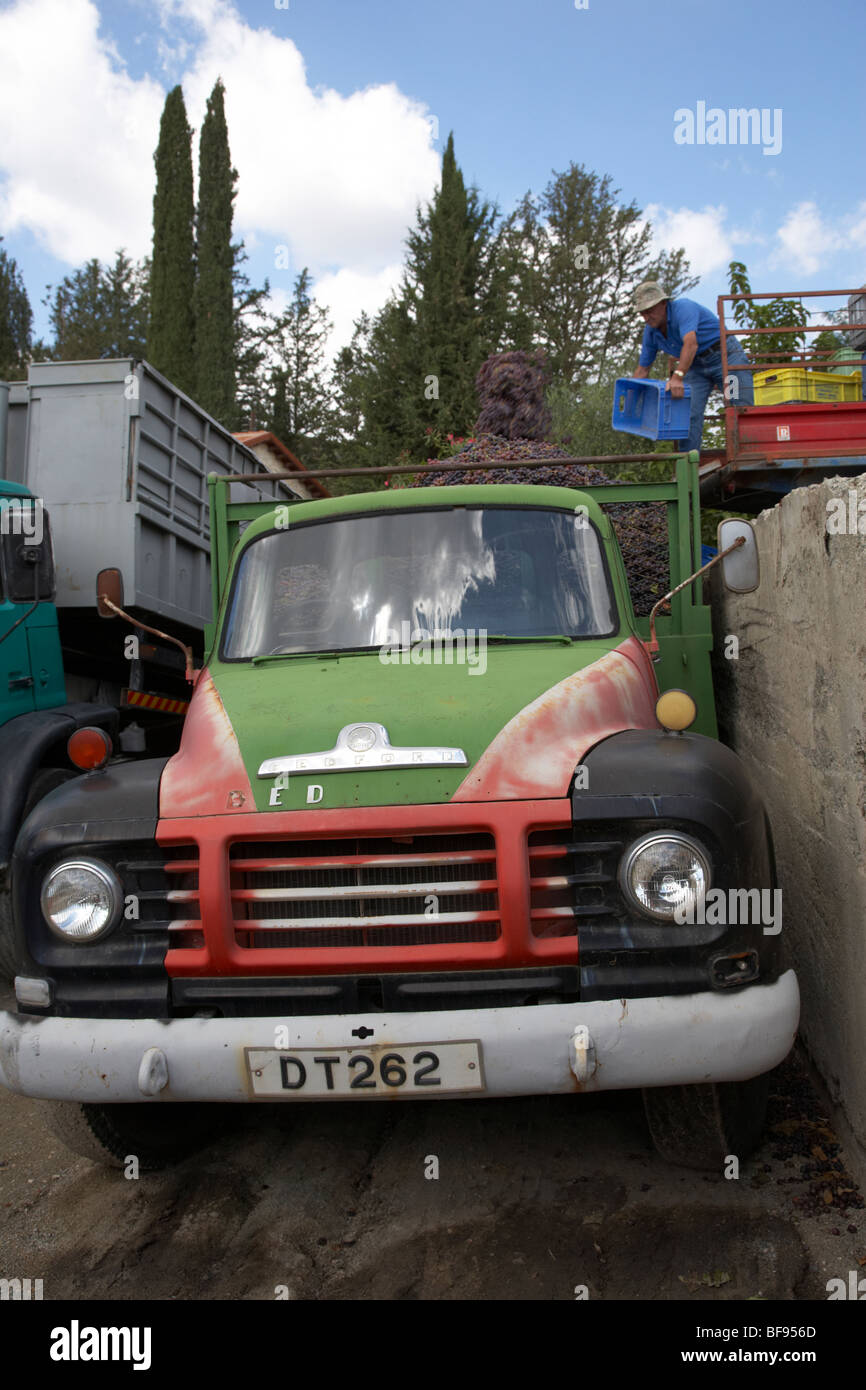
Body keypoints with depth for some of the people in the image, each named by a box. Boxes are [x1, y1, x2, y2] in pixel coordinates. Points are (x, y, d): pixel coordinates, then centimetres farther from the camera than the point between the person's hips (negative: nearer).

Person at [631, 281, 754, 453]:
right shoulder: (651, 331, -1)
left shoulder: (684, 308, -24)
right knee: (688, 415, -9)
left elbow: (691, 343, -41)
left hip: (725, 356, -6)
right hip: (695, 366, 6)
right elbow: (642, 368, 6)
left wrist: (678, 377, -54)